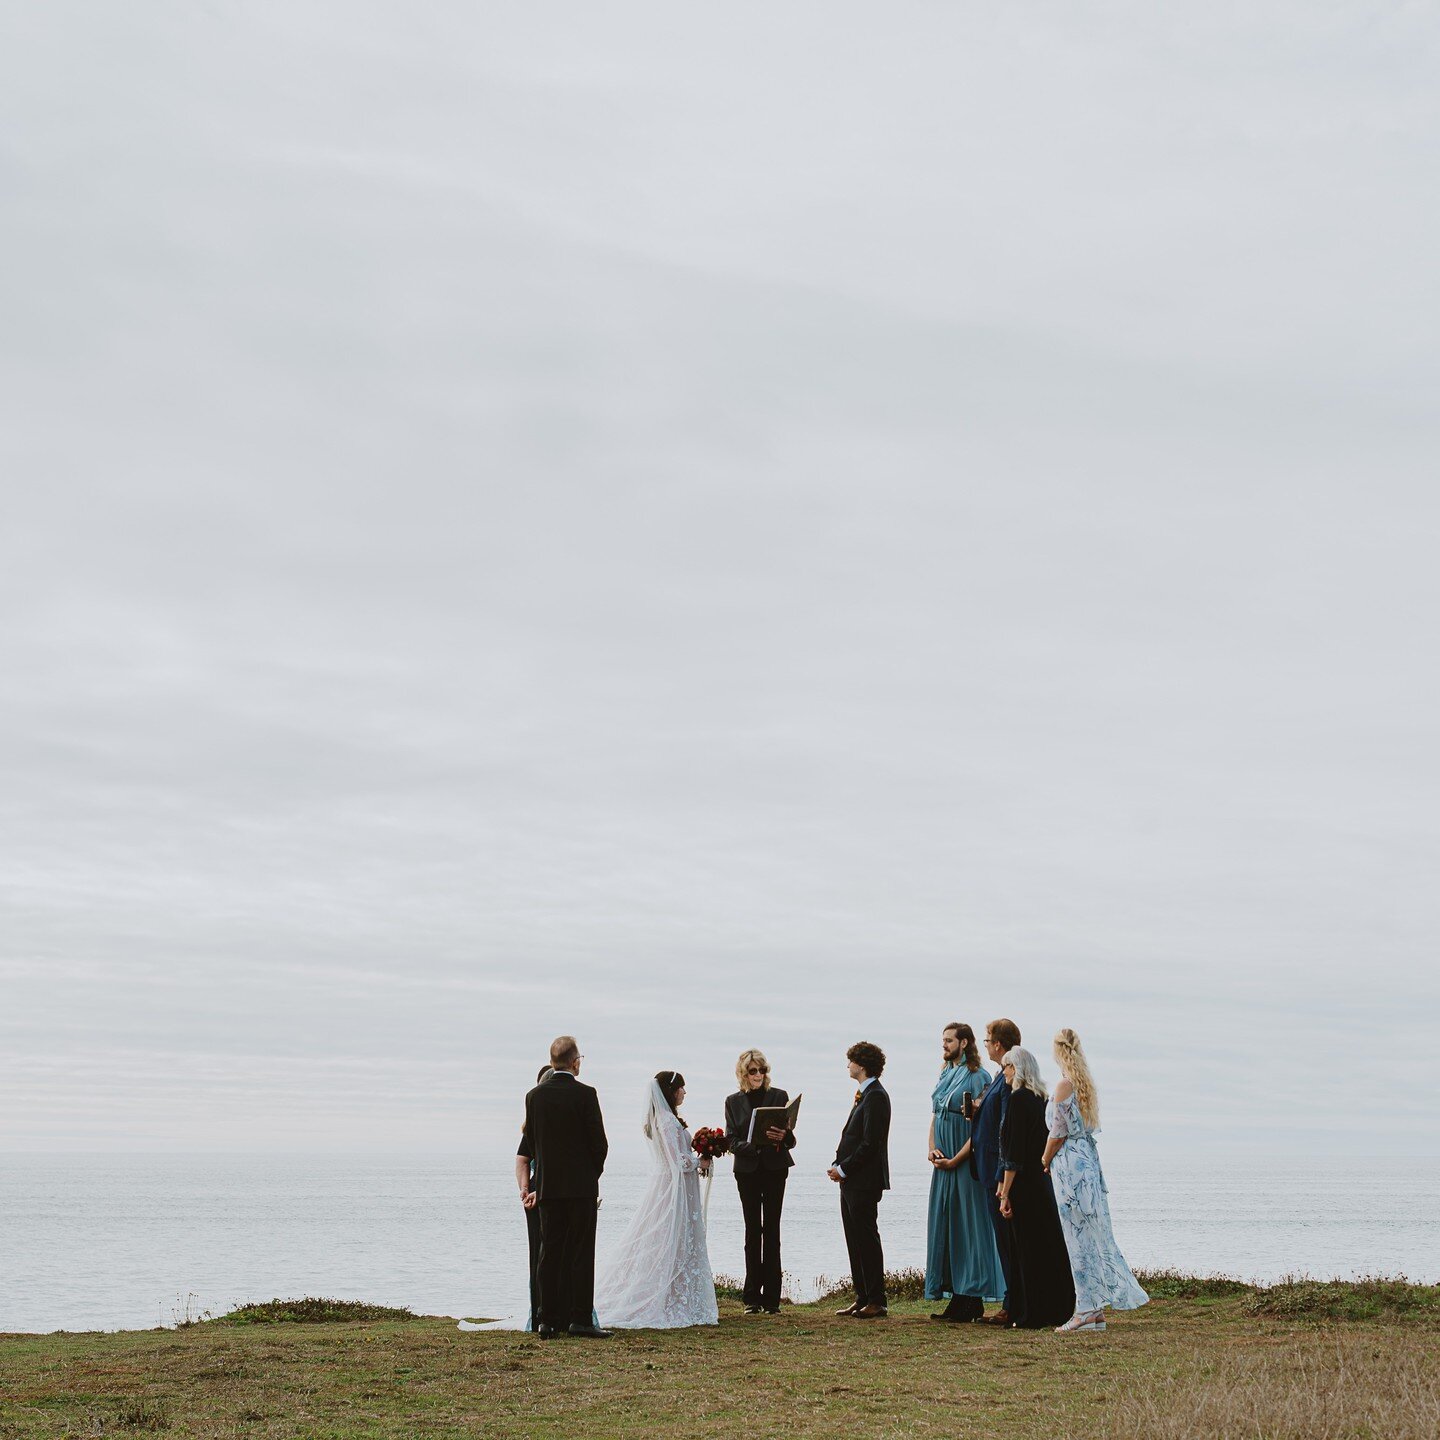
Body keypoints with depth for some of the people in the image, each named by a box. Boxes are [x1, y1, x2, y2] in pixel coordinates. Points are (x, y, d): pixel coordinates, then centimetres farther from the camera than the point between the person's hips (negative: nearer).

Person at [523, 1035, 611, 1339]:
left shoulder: (534, 1095, 3)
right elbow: (599, 1142, -8)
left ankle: (548, 1320, 6)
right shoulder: (585, 1094, -10)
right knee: (580, 1254, 0)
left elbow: (529, 1141, 7)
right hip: (581, 1185, -4)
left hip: (547, 1186, 4)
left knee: (549, 1253, 7)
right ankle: (580, 1319, -1)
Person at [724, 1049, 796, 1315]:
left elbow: (790, 1139, 3)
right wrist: (755, 1143, -17)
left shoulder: (779, 1096, 5)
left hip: (774, 1169, -1)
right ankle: (752, 1298, 4)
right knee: (753, 1231, 1)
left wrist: (783, 1137, -21)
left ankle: (771, 1298, 0)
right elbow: (732, 1141, 2)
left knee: (771, 1231, -3)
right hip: (747, 1170, 1)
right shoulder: (733, 1101, 8)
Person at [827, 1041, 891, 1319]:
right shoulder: (864, 1094, 16)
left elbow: (870, 1143, -20)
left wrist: (843, 1169, -15)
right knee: (855, 1241, 12)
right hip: (851, 1181, 10)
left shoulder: (875, 1096, -15)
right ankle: (862, 1299, 18)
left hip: (864, 1181, -10)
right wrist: (839, 1167, 6)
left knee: (866, 1239, -5)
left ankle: (876, 1302, 0)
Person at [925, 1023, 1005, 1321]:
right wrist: (932, 1149, 1)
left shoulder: (978, 1077, -8)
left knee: (967, 1224, -5)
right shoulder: (944, 1077, 16)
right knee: (944, 1225, 6)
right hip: (943, 1162, 8)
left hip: (967, 1163, -8)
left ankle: (973, 1298, -1)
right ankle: (957, 1298, 11)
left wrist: (956, 1159, -16)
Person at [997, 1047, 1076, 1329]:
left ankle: (1031, 1315, 2)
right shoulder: (1043, 1099, 11)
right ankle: (1058, 1309, 17)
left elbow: (1013, 1150, -17)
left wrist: (1005, 1192, -16)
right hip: (1045, 1180, 8)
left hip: (1024, 1183, -8)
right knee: (1050, 1245, 12)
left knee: (1027, 1248, -2)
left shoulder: (1018, 1099, -14)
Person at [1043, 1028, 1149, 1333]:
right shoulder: (1086, 1084, 11)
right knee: (1095, 1235, 10)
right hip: (1089, 1159, 8)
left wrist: (1044, 1162, 1)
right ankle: (1097, 1308, 13)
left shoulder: (1065, 1086, -14)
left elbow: (1059, 1133, -14)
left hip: (1069, 1164, -8)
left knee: (1079, 1238, -5)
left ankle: (1087, 1310, -2)